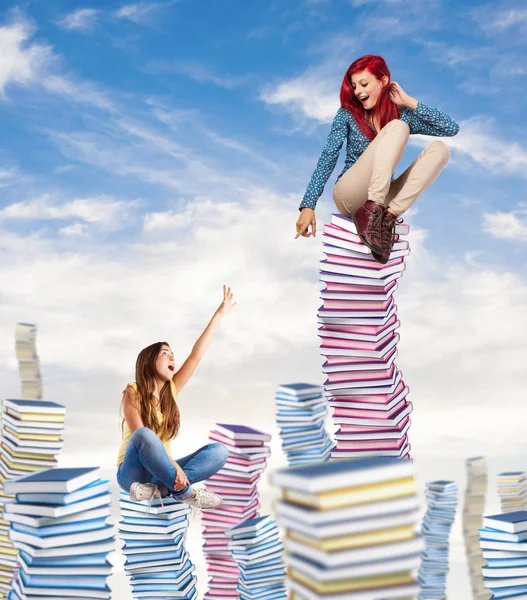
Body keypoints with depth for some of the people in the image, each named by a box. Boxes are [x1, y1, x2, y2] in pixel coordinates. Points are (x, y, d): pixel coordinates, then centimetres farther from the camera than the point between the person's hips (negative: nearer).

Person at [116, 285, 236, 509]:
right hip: (134, 474, -6)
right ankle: (185, 491, -26)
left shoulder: (171, 390, 6)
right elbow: (140, 436, -21)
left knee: (219, 450, -13)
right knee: (144, 434, -36)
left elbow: (196, 355, 3)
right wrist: (173, 465, -32)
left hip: (162, 472, 6)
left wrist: (220, 314, 2)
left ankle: (160, 489, -29)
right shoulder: (133, 392, -8)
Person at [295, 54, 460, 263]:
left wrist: (409, 102, -2)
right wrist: (308, 206, -12)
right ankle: (370, 212, -38)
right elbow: (327, 160, -2)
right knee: (397, 127, -21)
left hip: (383, 199, 3)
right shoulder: (348, 113, 4)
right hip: (349, 197, -3)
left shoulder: (402, 114, 8)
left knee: (439, 149, -15)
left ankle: (388, 216, -29)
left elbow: (452, 128, 0)